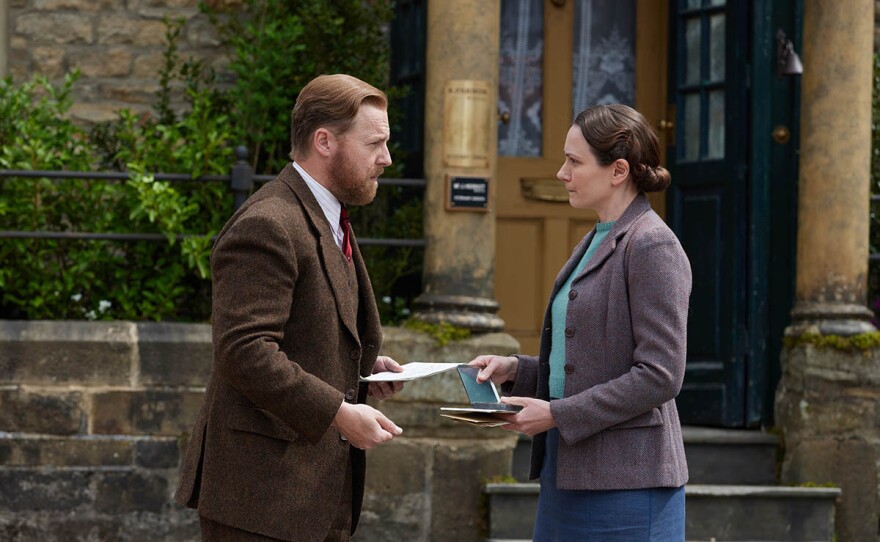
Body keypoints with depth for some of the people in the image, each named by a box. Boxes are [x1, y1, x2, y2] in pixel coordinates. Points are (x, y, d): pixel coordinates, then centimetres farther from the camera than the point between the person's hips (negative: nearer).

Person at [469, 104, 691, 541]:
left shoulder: (652, 247, -12)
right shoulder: (593, 244, 16)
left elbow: (659, 375, -18)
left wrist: (557, 414, -17)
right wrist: (516, 370, 8)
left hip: (625, 483, -9)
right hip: (568, 472, 9)